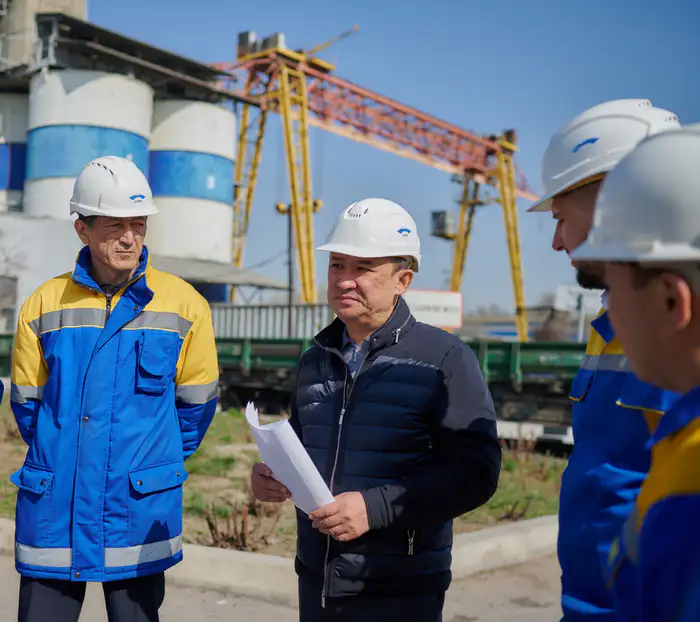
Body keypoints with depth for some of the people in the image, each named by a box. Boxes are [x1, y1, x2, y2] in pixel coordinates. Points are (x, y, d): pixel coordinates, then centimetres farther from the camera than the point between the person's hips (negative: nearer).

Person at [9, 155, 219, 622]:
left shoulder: (183, 304, -3)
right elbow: (26, 403, 11)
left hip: (139, 513, -1)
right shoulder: (45, 304, 2)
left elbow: (197, 404, 5)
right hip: (54, 510, 2)